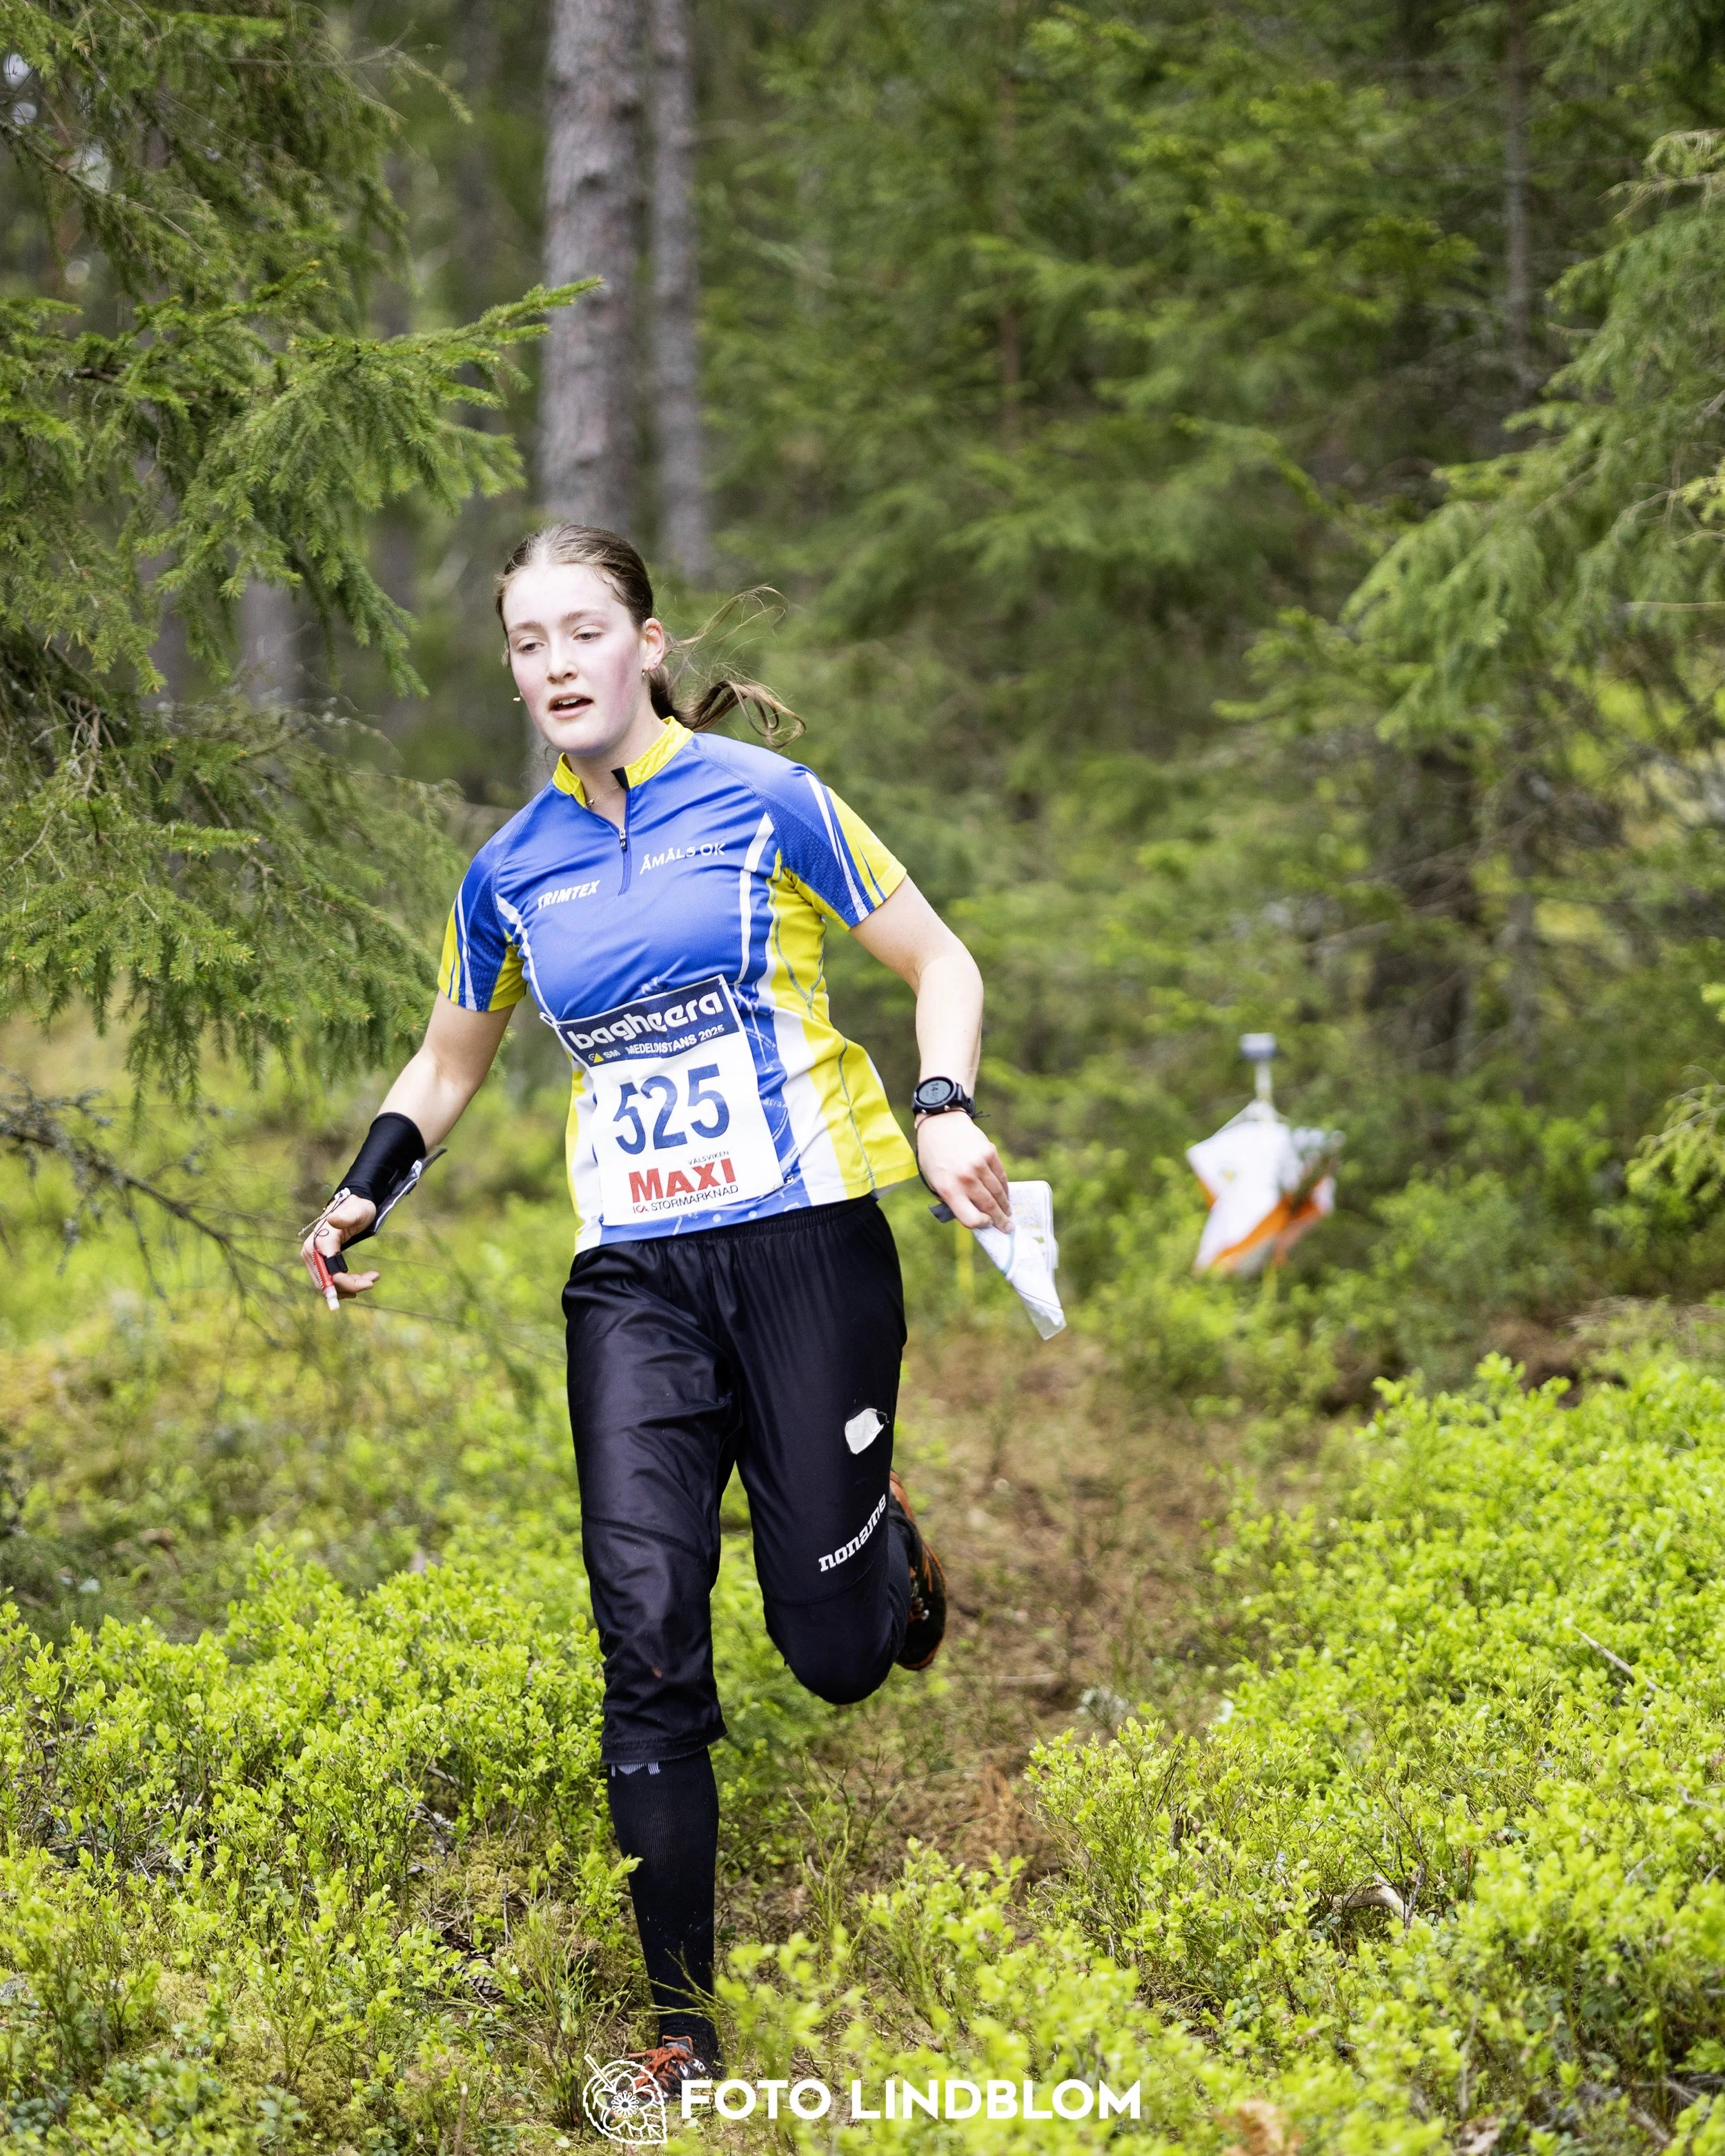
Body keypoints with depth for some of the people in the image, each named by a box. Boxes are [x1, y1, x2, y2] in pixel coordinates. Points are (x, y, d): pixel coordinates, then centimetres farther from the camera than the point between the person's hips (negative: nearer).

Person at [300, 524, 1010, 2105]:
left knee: (834, 1651, -1)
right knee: (647, 1633, -9)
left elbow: (941, 963, 5)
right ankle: (685, 2022, 0)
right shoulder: (511, 873, 10)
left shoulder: (762, 795, -1)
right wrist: (368, 1191, 8)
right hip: (631, 1274, 3)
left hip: (807, 1240, -3)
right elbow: (450, 1061, 25)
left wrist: (946, 1112, -13)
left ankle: (887, 1541, 38)